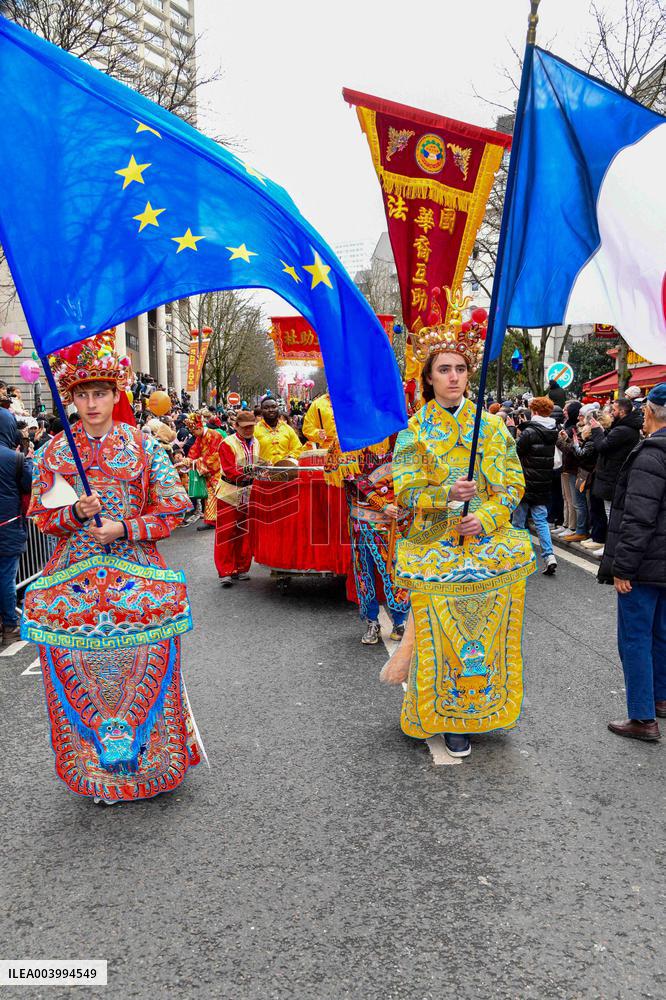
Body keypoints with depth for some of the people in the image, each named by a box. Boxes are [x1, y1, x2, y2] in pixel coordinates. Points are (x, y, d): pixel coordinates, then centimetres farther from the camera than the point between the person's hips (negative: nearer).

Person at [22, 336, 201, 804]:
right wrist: (75, 513, -10)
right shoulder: (55, 451, 7)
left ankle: (148, 755, 18)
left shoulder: (143, 446, 1)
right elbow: (44, 517, 10)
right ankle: (97, 757, 20)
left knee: (144, 660, -4)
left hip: (136, 573, -1)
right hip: (75, 577, 2)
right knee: (77, 662, 0)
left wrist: (124, 527, -11)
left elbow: (173, 509, 1)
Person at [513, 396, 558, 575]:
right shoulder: (553, 432, 7)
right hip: (544, 485, 6)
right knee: (541, 520, 7)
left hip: (526, 484, -6)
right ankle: (549, 555, -7)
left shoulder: (530, 432, -15)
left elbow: (515, 452, -12)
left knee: (518, 520, 8)